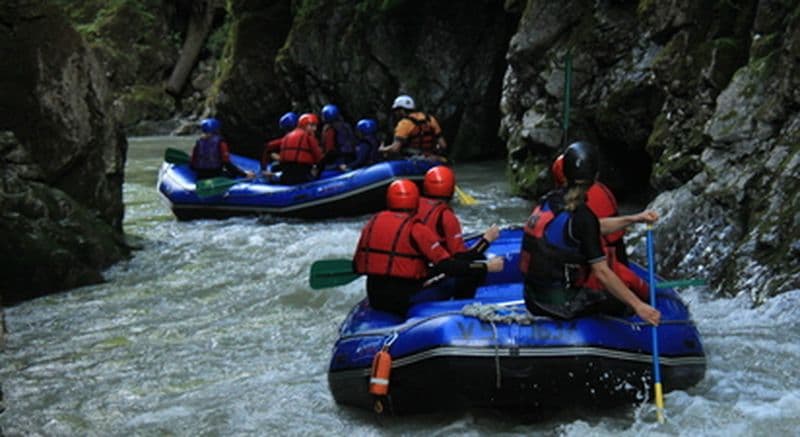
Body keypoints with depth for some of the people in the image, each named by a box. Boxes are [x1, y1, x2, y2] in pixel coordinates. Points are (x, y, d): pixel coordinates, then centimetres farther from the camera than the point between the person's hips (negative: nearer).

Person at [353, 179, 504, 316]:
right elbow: (446, 265, -19)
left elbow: (357, 265, 11)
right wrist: (486, 267, -13)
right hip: (406, 301, -6)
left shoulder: (373, 223, 5)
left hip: (375, 299, 6)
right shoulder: (415, 229, -12)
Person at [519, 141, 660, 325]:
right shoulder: (581, 215, -19)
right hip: (561, 305, -8)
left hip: (533, 299, 8)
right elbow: (601, 272, -19)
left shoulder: (550, 200, 5)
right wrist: (638, 305, -16)